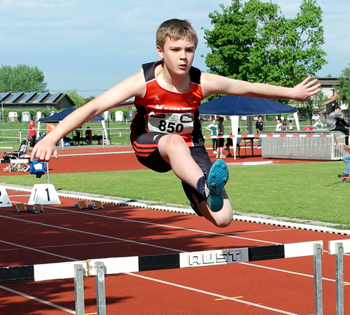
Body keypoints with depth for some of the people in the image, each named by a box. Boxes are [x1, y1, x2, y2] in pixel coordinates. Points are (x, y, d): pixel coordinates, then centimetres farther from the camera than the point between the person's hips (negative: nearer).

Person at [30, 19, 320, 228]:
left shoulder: (202, 83, -18)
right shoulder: (143, 83, -25)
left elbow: (250, 88, -2)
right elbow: (91, 108, -30)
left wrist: (292, 92, 7)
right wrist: (50, 139, -41)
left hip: (190, 148, 3)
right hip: (150, 146, -2)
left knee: (222, 219, -16)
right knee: (174, 142, -42)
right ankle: (206, 188, -66)